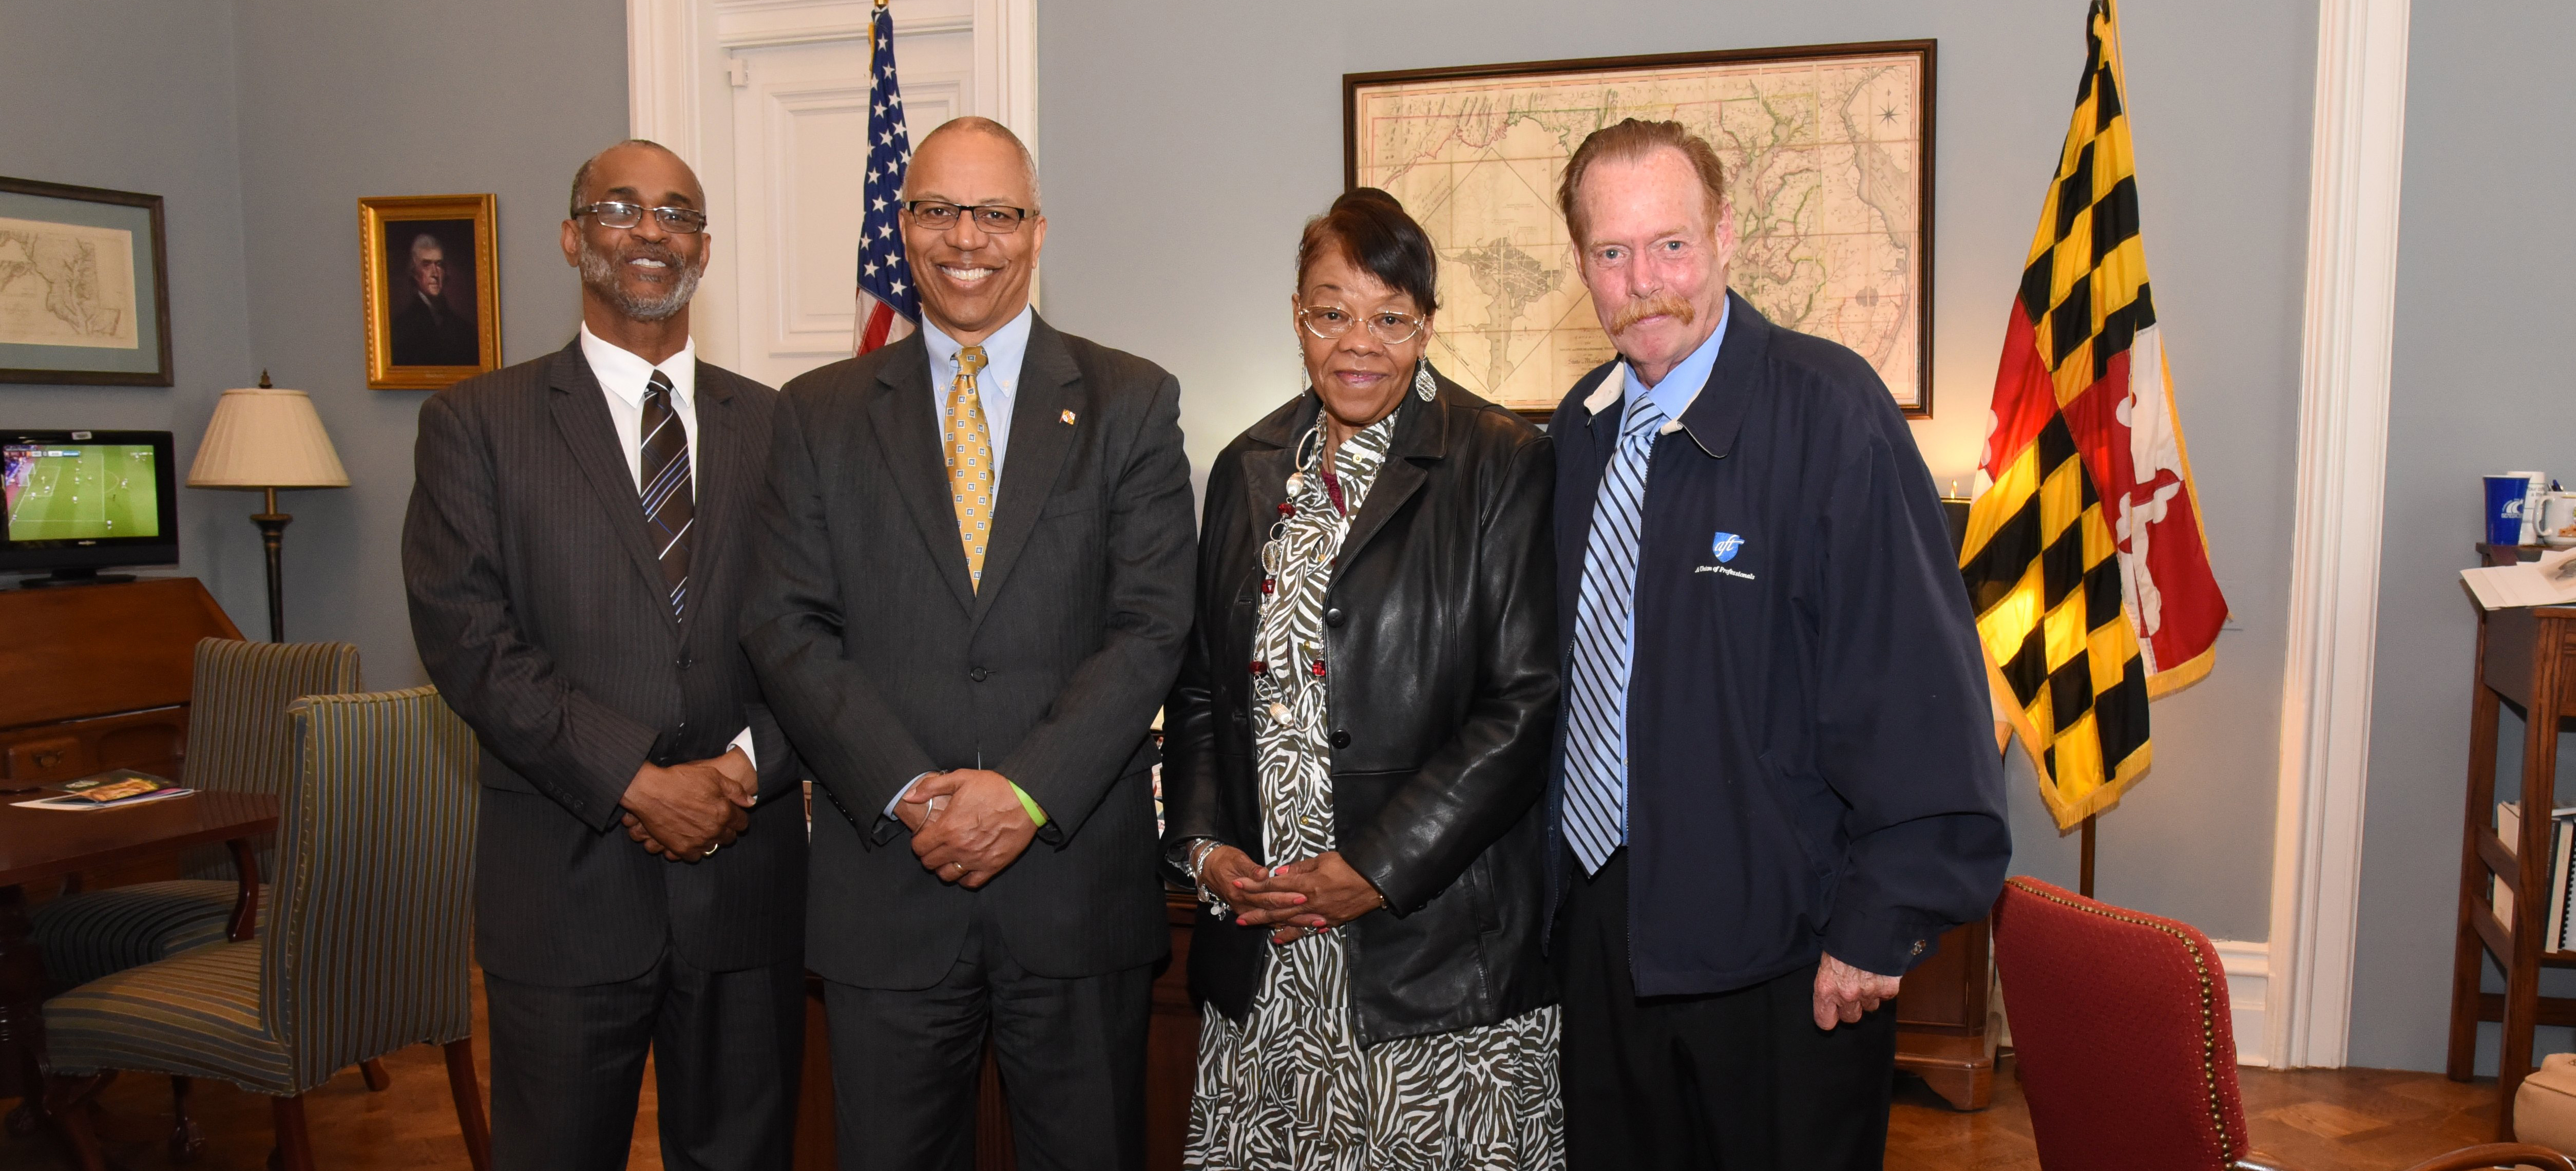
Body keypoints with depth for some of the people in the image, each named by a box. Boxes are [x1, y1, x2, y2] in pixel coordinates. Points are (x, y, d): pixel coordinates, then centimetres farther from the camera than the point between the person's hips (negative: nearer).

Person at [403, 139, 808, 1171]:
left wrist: (748, 765, -12)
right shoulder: (476, 424, 2)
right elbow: (465, 634, -8)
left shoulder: (777, 427, 9)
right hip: (566, 884, -2)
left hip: (747, 881, 2)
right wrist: (636, 781, -16)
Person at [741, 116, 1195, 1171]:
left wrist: (1029, 791, -15)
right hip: (884, 880, 1)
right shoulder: (821, 414, 7)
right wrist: (906, 795, -13)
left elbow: (1150, 624, -5)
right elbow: (788, 628, 0)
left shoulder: (1131, 403, 3)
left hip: (1078, 877, -1)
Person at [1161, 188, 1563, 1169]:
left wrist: (1375, 870, -13)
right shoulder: (1249, 470, 11)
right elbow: (1199, 684, 15)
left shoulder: (1504, 466, -5)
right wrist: (1203, 845, 0)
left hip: (1437, 950, -4)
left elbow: (1525, 702, -10)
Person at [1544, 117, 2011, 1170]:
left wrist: (1880, 924, -17)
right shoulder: (1582, 425, 5)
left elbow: (1917, 681, -17)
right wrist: (1551, 865, 12)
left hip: (1779, 947, -5)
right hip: (1600, 916, 6)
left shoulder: (1829, 411, -15)